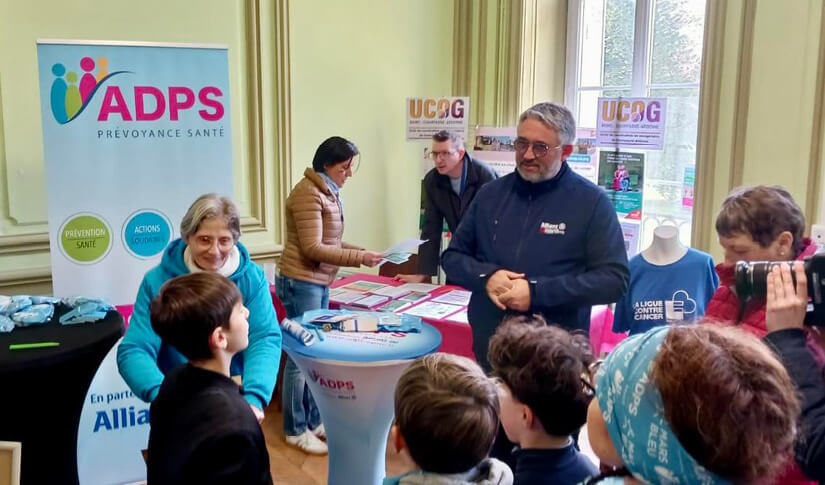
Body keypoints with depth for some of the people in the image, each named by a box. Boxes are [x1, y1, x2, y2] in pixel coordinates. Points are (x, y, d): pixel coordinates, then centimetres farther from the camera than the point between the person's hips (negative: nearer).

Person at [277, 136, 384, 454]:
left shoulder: (330, 192, 11)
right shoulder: (309, 193, -17)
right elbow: (312, 248, -21)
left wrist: (363, 252, 2)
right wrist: (359, 258, -20)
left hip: (319, 284, 9)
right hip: (301, 283, -9)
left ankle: (313, 420, 25)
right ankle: (295, 429, 11)